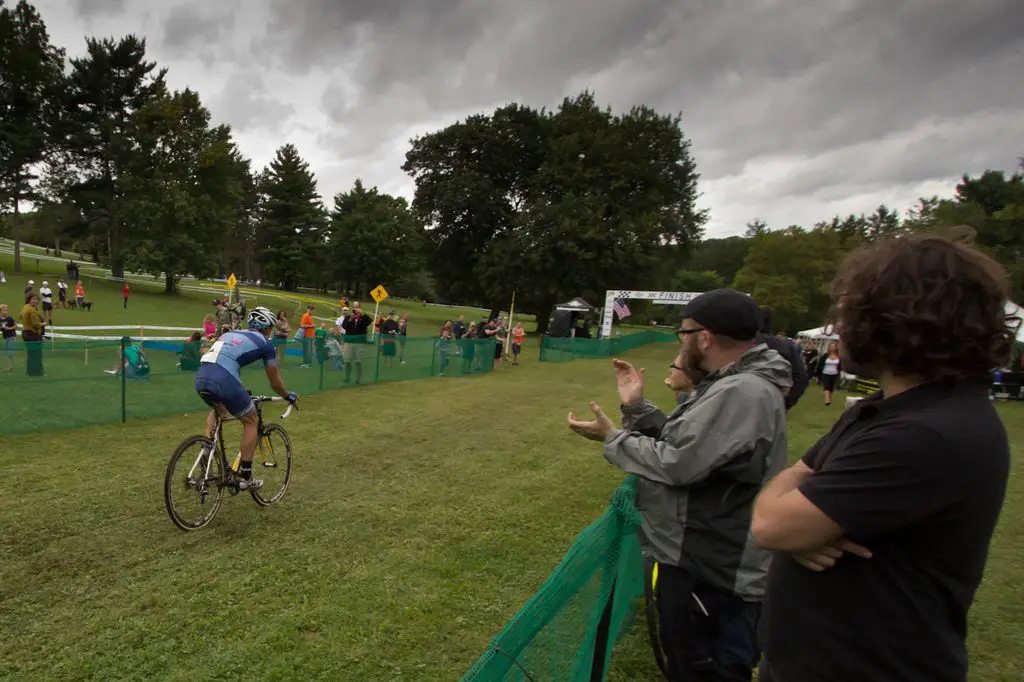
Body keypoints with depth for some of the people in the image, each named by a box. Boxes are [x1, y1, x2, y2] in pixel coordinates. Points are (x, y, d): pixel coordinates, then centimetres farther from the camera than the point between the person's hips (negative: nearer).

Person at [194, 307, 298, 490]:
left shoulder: (231, 333, 30)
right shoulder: (265, 343, 14)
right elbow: (275, 381, 21)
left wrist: (241, 394, 57)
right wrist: (289, 396, 41)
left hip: (200, 379, 7)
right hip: (223, 380, -7)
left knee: (218, 410, 37)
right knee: (251, 421, 15)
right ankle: (245, 476, 15)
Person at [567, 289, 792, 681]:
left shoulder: (741, 393, -27)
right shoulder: (733, 385, 8)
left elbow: (675, 464, -28)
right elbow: (681, 446, 9)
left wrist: (613, 438, -15)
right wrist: (637, 408, 2)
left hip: (710, 574, -10)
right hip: (703, 561, 10)